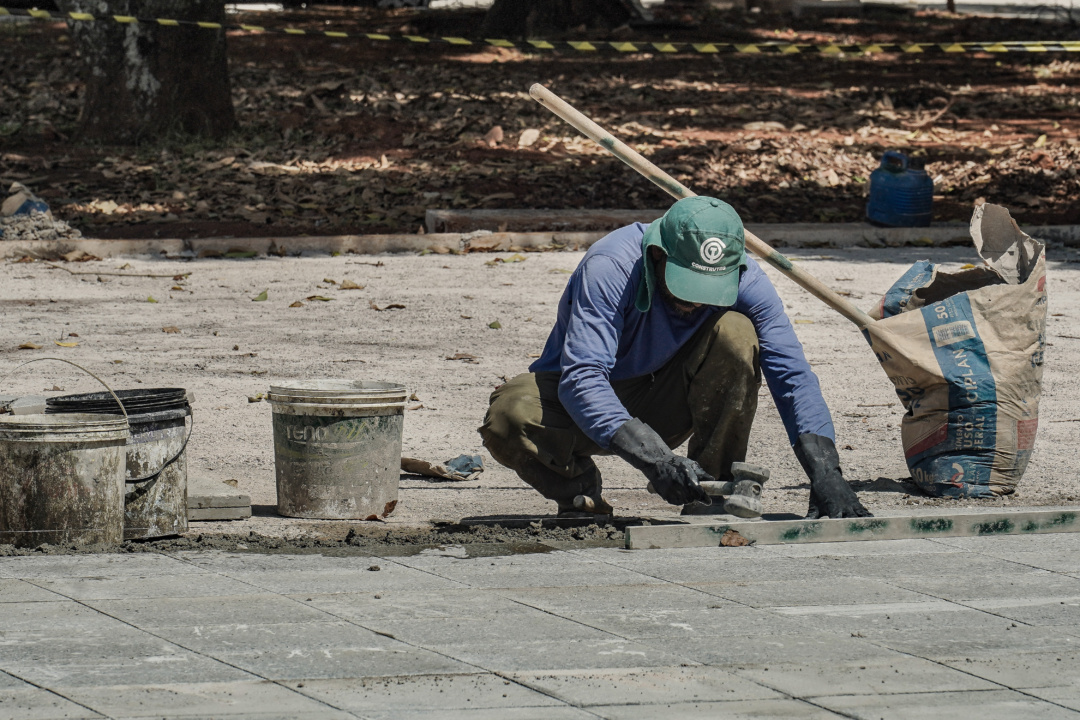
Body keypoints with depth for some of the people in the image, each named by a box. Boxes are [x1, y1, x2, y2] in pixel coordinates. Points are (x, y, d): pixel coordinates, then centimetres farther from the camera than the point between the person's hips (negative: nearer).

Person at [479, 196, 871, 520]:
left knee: (736, 333, -27)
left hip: (662, 399, 3)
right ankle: (577, 488, -4)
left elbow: (793, 375, -22)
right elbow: (581, 378, -39)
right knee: (508, 417, -36)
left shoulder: (744, 280, -20)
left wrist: (825, 473, -37)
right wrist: (654, 458, -51)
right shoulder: (609, 268, -32)